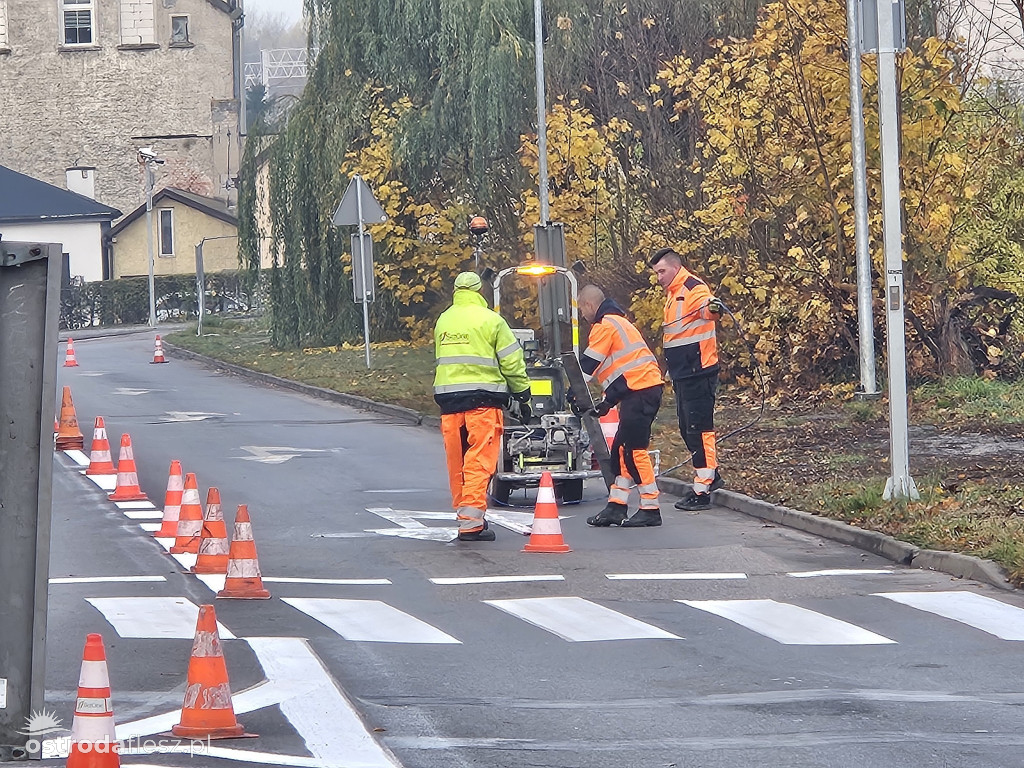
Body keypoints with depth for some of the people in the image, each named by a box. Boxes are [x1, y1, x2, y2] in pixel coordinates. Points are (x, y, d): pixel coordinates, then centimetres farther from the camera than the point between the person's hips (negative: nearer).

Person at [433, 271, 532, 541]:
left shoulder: (443, 321, 12)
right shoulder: (490, 320, -4)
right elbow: (512, 362, -2)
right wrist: (524, 398, 7)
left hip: (448, 399, 5)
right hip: (482, 398, -5)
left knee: (457, 462, 11)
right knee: (479, 461, -7)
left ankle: (464, 513, 18)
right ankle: (471, 521, -15)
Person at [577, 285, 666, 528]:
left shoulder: (604, 325, -7)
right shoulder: (617, 321, 25)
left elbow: (588, 365, -8)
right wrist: (609, 400, 24)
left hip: (639, 391, -10)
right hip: (646, 388, 10)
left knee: (634, 450, -9)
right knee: (620, 450, 11)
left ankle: (650, 510, -9)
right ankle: (616, 506, 12)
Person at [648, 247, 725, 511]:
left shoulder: (694, 289, -13)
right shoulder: (673, 293, 18)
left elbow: (705, 307, -37)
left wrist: (712, 308, -59)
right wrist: (672, 368, 33)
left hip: (699, 372, -10)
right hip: (683, 375, 10)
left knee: (699, 428, -8)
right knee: (687, 428, 17)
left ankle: (702, 490, -7)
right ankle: (711, 475, 31)